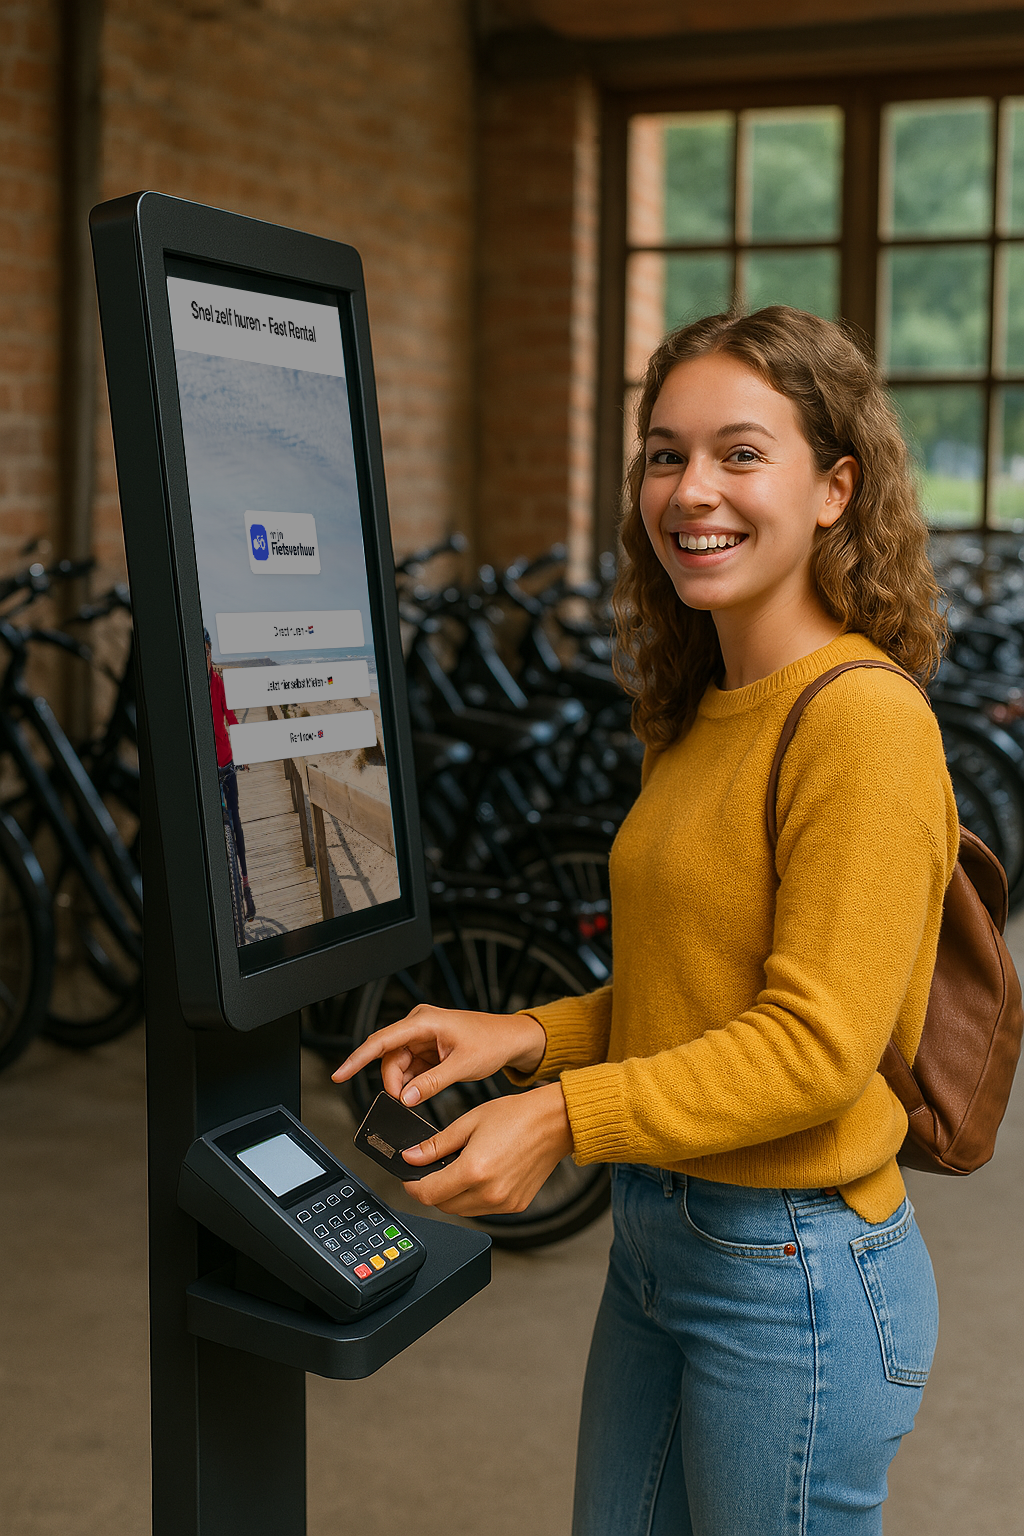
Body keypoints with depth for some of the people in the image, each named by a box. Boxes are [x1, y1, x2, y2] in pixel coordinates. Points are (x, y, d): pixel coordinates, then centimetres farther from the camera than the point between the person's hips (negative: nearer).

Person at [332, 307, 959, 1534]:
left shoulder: (864, 719, -18)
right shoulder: (697, 719, 9)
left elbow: (817, 1043, -22)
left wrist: (563, 1115, -24)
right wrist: (525, 1039, 0)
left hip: (795, 1272, -8)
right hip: (656, 1237, 8)